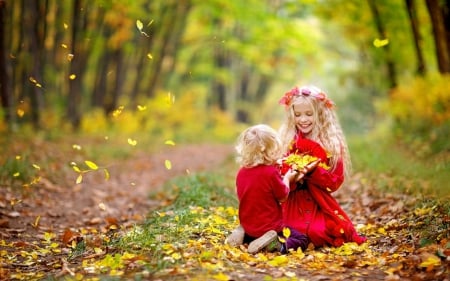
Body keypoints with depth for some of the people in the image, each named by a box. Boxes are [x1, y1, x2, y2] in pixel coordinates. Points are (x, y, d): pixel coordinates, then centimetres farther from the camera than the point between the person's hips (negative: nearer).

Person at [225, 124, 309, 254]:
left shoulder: (241, 172, -2)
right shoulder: (271, 172, -20)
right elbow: (283, 197, -8)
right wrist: (286, 179, 11)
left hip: (247, 226, 6)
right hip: (269, 227, -6)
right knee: (302, 240, 2)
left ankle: (243, 235, 5)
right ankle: (275, 244, -22)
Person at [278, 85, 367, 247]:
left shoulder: (332, 143, 2)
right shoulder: (286, 141, 5)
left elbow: (336, 182, -3)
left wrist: (313, 172, -20)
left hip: (321, 204, 0)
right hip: (293, 203, 0)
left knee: (318, 233, -26)